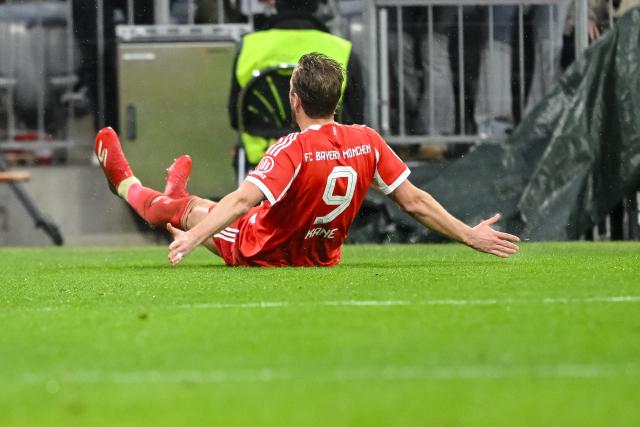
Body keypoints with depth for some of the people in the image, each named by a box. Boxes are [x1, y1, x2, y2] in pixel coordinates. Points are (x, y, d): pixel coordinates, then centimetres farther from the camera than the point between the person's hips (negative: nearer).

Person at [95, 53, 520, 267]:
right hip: (320, 260, 5)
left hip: (261, 255, -5)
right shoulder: (368, 142, -14)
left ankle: (126, 182, 50)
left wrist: (194, 237, -45)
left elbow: (242, 199, -40)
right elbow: (414, 201, -11)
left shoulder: (292, 150, -31)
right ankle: (176, 195, 63)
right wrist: (470, 234, -3)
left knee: (190, 209, 20)